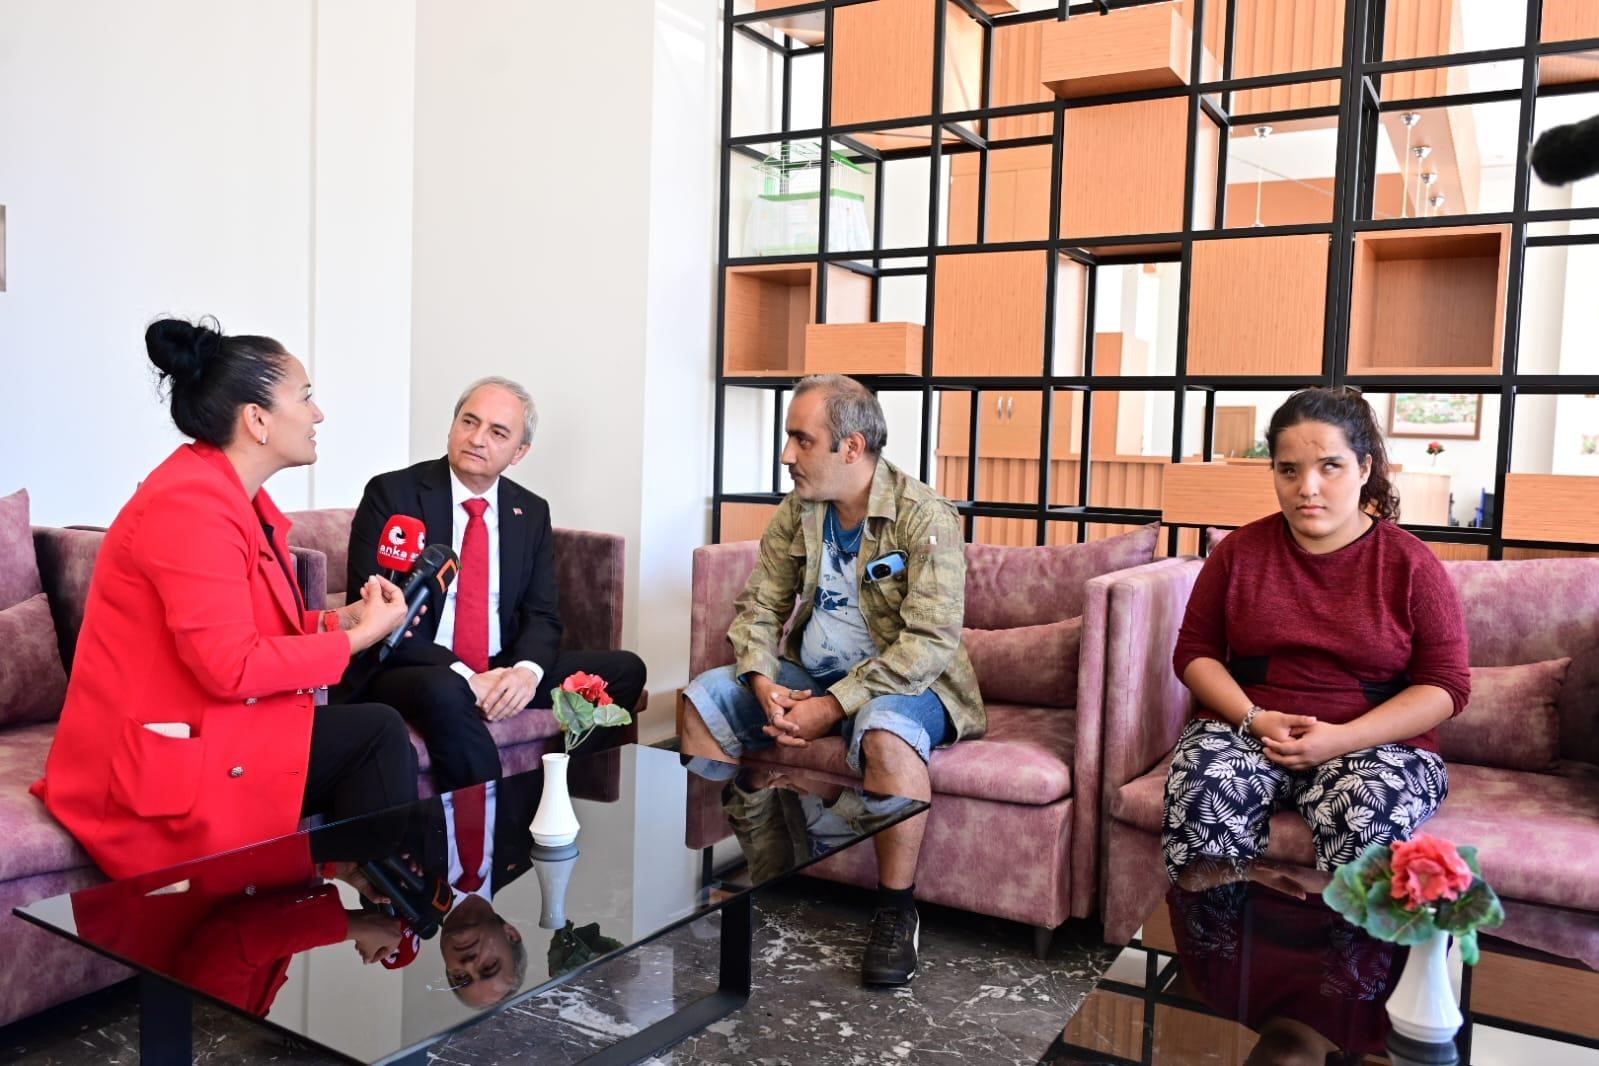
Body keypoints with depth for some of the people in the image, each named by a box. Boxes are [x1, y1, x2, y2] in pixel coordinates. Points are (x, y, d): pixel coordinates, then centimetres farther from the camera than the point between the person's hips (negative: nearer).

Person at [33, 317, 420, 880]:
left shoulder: (234, 493, 11)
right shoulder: (191, 505, -22)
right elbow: (233, 666, -26)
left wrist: (339, 619, -3)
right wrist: (355, 638, -16)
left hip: (212, 729, 9)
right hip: (163, 765, -9)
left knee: (379, 730, -4)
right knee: (377, 733, -13)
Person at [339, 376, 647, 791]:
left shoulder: (532, 512, 8)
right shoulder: (391, 493, -5)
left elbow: (542, 615, 7)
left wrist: (527, 669, -18)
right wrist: (466, 676, -23)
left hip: (501, 671, 5)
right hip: (414, 671, -5)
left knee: (625, 670, -11)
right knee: (446, 693, -38)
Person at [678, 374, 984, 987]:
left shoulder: (926, 518, -17)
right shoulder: (795, 514, 3)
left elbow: (931, 642, -24)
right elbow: (759, 608, 4)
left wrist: (833, 706, -28)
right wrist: (764, 685, -16)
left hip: (901, 681, -6)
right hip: (809, 674, 7)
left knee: (886, 730, -38)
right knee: (703, 699, -8)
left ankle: (896, 911, -18)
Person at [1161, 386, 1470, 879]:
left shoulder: (1411, 564, 1)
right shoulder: (1239, 551, 7)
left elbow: (1445, 685, -1)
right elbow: (1194, 651, 8)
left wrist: (1342, 739, -15)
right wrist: (1255, 719, -10)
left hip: (1377, 743, -1)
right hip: (1244, 730, 1)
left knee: (1367, 813, -35)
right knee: (1202, 793, -32)